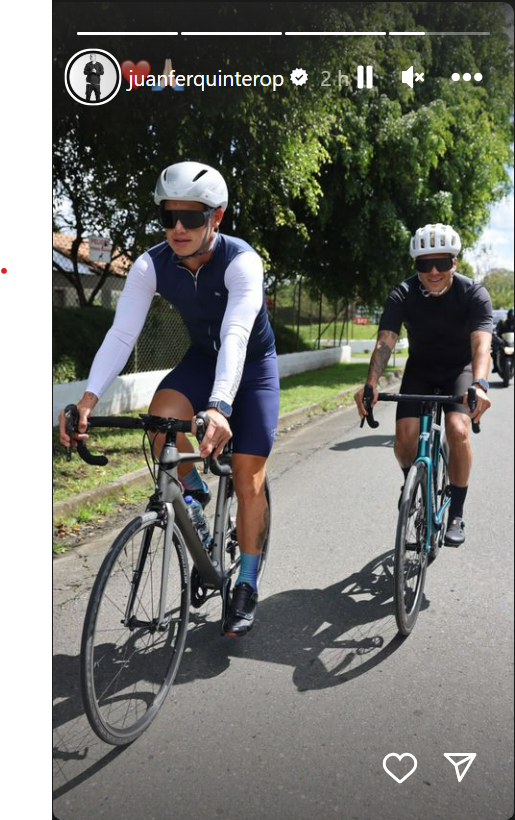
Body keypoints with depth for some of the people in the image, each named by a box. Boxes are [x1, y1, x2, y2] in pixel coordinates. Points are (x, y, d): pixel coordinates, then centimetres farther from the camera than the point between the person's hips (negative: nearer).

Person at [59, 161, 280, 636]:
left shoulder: (240, 261, -30)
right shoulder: (152, 266, -18)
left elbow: (236, 335, -43)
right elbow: (122, 333, -25)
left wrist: (219, 407, -58)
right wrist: (89, 397, -39)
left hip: (253, 365, -3)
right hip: (202, 360, 3)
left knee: (248, 480, -7)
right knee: (161, 417, -29)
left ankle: (247, 589, 9)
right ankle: (194, 492, 2)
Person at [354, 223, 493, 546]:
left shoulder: (474, 294, -23)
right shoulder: (403, 295, -20)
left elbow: (481, 343, -36)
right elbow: (385, 340, -31)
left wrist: (480, 385, -55)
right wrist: (371, 383, -48)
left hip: (460, 369, -1)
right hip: (420, 369, 2)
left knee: (458, 429, -26)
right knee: (405, 434, -20)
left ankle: (456, 513, -7)